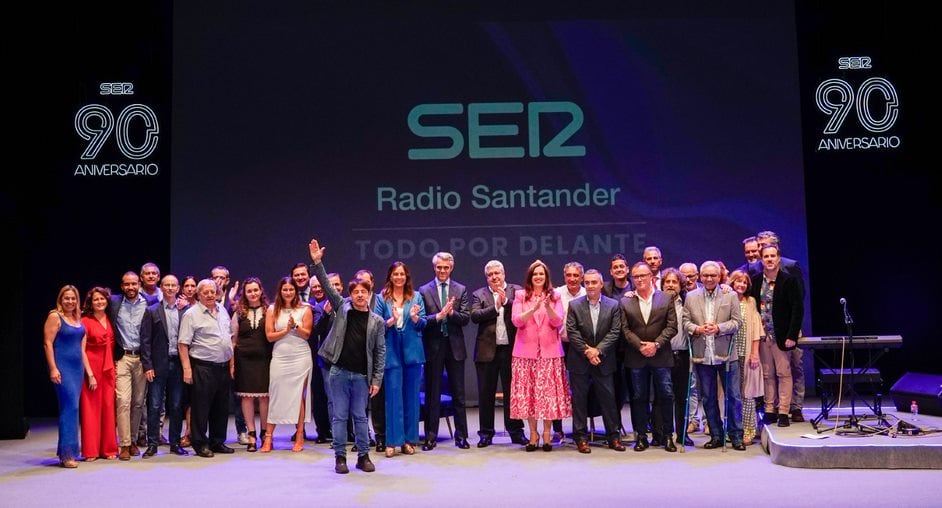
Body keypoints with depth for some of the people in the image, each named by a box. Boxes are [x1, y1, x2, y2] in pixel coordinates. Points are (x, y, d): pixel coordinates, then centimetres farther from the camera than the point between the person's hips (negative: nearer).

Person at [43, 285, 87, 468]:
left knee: (69, 408, 10)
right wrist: (53, 369, -17)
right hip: (63, 367, -7)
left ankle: (65, 451, 17)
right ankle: (67, 453, -6)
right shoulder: (55, 317, -3)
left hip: (78, 367, 7)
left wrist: (90, 373, 11)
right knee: (71, 407, -11)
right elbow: (47, 343, -9)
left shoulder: (78, 320, 15)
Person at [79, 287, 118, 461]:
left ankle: (108, 448, 13)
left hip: (109, 368, 4)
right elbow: (81, 350, -7)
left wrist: (113, 365, 3)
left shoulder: (111, 320, 10)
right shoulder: (85, 321, -4)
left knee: (108, 406, 5)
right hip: (91, 367, -4)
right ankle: (91, 450, 8)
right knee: (91, 407, 0)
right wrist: (89, 374, -12)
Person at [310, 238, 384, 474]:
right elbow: (327, 286, -3)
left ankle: (363, 456, 17)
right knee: (339, 416, 5)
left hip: (362, 375, 0)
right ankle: (340, 457, 14)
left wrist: (377, 380, -2)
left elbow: (380, 351, 2)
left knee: (360, 417, 7)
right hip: (339, 372, 0)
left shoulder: (376, 321, 3)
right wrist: (317, 263, -14)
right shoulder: (342, 307, 4)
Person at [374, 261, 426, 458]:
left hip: (412, 351, 2)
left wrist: (414, 317, -16)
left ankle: (409, 439, 15)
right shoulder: (382, 298, 4)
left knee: (411, 396, 6)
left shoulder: (416, 297, 8)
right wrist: (391, 321, -18)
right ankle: (393, 441, 5)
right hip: (391, 352, -1)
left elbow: (423, 324, 4)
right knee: (393, 396, -1)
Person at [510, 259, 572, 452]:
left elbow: (558, 322, -2)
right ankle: (533, 434, 10)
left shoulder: (554, 297, 9)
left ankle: (546, 434, 8)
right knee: (528, 393, 0)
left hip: (549, 351, 0)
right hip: (526, 351, 0)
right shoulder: (520, 296, 7)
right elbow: (516, 321, -5)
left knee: (548, 392, -2)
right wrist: (534, 308, -20)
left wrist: (548, 307, -20)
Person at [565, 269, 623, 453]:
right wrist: (587, 351, -13)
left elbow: (615, 332, -4)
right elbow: (571, 331, -5)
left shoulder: (613, 305, 3)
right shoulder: (574, 305, 1)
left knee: (608, 398, 5)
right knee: (579, 399, 4)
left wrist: (598, 350, -13)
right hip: (579, 361, 0)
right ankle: (581, 437, 13)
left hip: (603, 361, 1)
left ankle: (613, 436, 16)